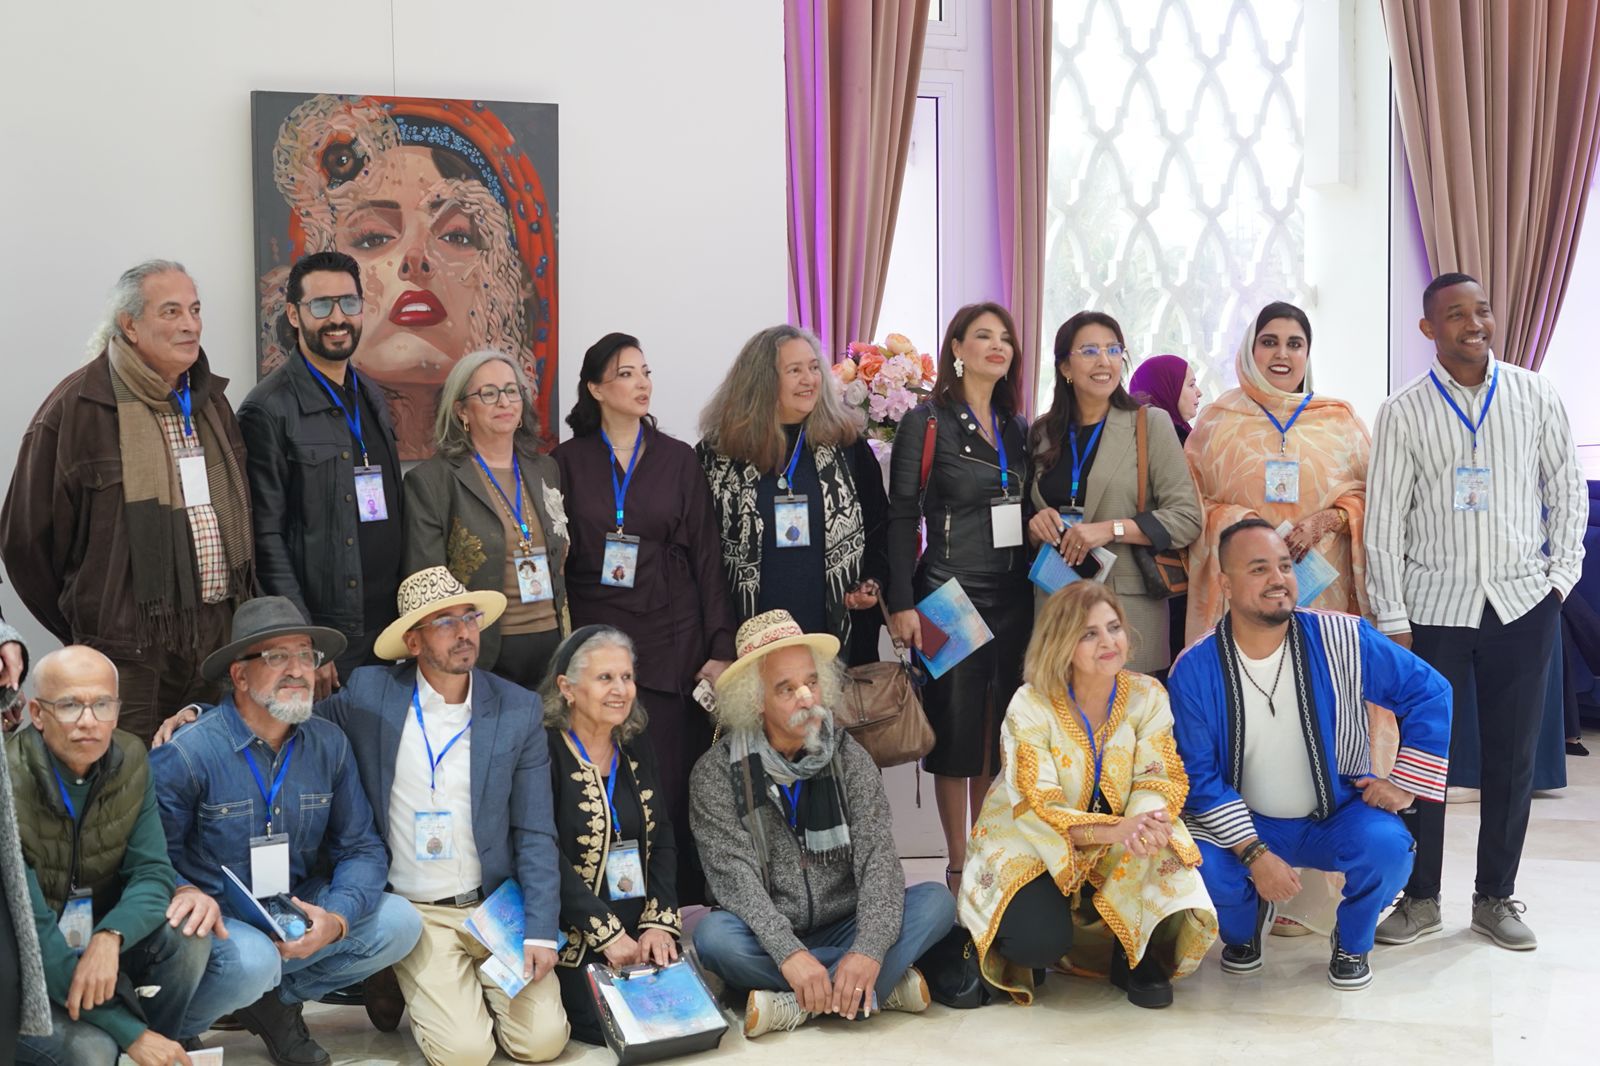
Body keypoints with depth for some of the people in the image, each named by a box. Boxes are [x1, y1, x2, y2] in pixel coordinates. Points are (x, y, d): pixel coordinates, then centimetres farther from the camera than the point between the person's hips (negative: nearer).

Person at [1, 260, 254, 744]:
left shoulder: (210, 401, 12)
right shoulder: (77, 409, -10)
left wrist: (242, 610, 15)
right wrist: (84, 630, 2)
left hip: (218, 641, 6)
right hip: (131, 655, -6)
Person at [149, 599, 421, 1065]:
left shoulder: (330, 746, -1)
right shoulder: (185, 753, -13)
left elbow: (361, 848, 1)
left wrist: (336, 919, -18)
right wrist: (184, 891, -33)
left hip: (298, 918, 5)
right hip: (218, 922, -5)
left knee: (399, 921, -13)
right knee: (252, 959, -36)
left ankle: (274, 1002, 5)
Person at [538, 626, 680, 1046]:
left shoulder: (636, 749, 10)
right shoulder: (545, 752, -11)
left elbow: (662, 842, 8)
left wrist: (659, 923, -7)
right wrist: (608, 934, -20)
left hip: (641, 933, 6)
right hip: (575, 941, -5)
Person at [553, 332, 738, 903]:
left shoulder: (679, 460, 9)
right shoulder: (569, 461, 7)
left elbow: (707, 558, 6)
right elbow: (555, 559, 7)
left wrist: (721, 647, -2)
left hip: (671, 641, 0)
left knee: (673, 786, -3)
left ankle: (679, 909, 6)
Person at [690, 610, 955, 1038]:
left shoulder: (849, 758, 0)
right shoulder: (717, 773, -7)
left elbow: (877, 858, -10)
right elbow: (735, 876, -17)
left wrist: (869, 950, -28)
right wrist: (790, 954, -32)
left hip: (841, 929, 2)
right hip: (767, 938, -2)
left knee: (936, 902, -20)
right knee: (713, 936, -34)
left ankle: (796, 1006, -28)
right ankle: (877, 987, -25)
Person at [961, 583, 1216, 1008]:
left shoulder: (1147, 694, -8)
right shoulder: (1030, 706, -18)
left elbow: (1160, 779, -11)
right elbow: (1037, 808, -22)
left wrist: (1149, 821, -36)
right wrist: (1113, 829, -39)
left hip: (1119, 851, 3)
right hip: (1031, 844, -3)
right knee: (1042, 941, -28)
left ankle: (1135, 955, 0)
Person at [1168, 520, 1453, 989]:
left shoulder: (1344, 640, -14)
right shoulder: (1194, 668, -14)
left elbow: (1428, 692, -3)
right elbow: (1198, 776, -11)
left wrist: (1405, 784, -7)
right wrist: (1255, 854, -20)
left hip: (1339, 813, 0)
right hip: (1245, 823, 0)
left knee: (1387, 846, -31)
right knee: (1197, 865, -30)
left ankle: (1352, 942, 5)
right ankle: (1244, 927, 11)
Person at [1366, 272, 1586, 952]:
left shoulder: (1535, 397, 4)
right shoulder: (1403, 414, -1)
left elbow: (1566, 488, 11)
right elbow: (1384, 521, -1)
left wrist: (1561, 576, 3)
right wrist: (1391, 619, -4)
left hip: (1522, 603, 2)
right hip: (1434, 607, -1)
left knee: (1512, 754, 7)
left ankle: (1496, 897, 22)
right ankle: (1420, 897, 17)